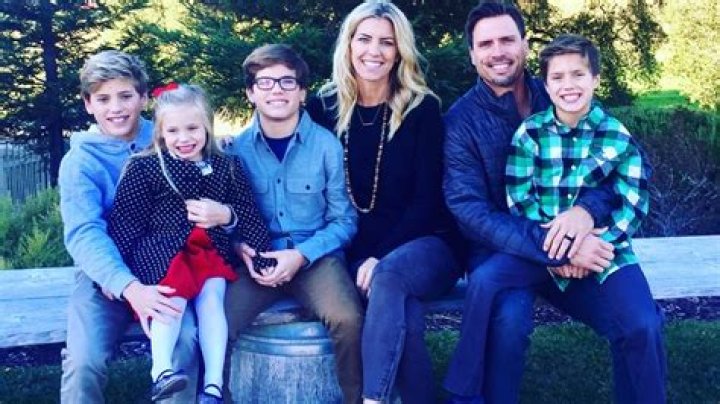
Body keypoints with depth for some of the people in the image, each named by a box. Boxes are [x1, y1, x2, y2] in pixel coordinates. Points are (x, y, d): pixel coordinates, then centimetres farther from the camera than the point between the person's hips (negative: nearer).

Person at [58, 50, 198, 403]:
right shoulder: (80, 160, -4)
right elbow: (84, 234, -18)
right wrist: (129, 287, -35)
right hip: (106, 275, -1)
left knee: (185, 341, -28)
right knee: (84, 361, -24)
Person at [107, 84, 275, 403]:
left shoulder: (227, 168, 10)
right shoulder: (144, 167, 2)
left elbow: (250, 216, 12)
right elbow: (125, 222, 0)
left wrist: (226, 215, -8)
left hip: (211, 251, 2)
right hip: (162, 249, -2)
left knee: (211, 295, -21)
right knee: (175, 292, -28)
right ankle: (161, 370, -29)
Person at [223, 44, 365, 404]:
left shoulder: (327, 144, -3)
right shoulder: (236, 148, 4)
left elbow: (344, 219, -1)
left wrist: (302, 254, -15)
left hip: (316, 257, -1)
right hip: (258, 259, 2)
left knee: (348, 319, -30)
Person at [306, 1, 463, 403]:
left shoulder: (422, 108, -3)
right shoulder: (326, 107, 3)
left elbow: (427, 198, -7)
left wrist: (382, 256, -18)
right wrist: (362, 257, -10)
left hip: (426, 243, -1)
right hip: (358, 250, 1)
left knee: (389, 274, -36)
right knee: (405, 314, -31)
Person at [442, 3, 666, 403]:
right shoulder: (462, 120, -3)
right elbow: (469, 209, -14)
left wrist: (588, 208, -22)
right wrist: (556, 248, -25)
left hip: (583, 242, 2)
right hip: (504, 247, -2)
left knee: (641, 325, -22)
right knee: (508, 319, -34)